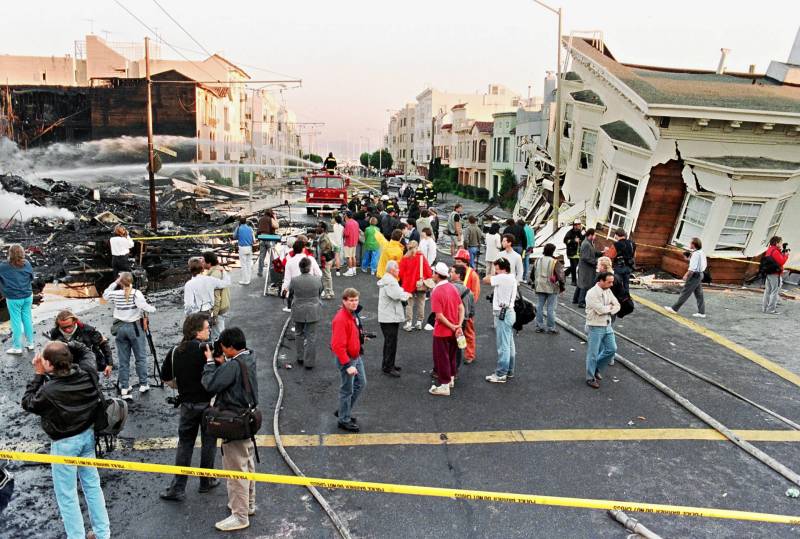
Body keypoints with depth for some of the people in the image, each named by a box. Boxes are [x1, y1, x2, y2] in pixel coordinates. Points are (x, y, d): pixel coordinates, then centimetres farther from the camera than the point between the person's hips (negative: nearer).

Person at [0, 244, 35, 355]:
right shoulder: (27, 264, -7)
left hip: (13, 299, -3)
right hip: (27, 296, 3)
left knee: (16, 322, 7)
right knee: (27, 319, 15)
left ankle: (17, 347, 16)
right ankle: (30, 343, 26)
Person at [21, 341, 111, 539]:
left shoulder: (48, 390, -27)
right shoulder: (85, 376, -10)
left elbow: (27, 403, -7)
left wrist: (38, 375, -9)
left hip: (64, 443, -6)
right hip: (87, 435, 6)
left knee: (67, 495, 10)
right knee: (92, 485, 18)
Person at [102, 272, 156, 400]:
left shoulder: (115, 294, -1)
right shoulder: (136, 293, -11)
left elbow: (105, 295, 20)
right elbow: (144, 307, -19)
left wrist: (115, 283, 16)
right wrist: (153, 309, 0)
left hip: (120, 328, 3)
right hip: (135, 327, -3)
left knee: (123, 360, 8)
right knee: (141, 357, 9)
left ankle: (124, 389, 10)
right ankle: (143, 384, 14)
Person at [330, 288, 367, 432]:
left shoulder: (353, 315, 4)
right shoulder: (341, 319, -25)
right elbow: (338, 345, -27)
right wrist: (348, 365, -26)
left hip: (356, 356, 9)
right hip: (346, 359, -9)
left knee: (361, 384, 18)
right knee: (347, 390, 4)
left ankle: (343, 411, 33)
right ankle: (344, 420, 22)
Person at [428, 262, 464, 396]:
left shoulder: (436, 292, -21)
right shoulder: (453, 287, 1)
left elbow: (439, 316, -24)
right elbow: (461, 308, 0)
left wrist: (453, 327, -16)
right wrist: (459, 326, -6)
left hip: (442, 331, -7)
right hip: (454, 331, 7)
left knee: (442, 358, 5)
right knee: (452, 355, 21)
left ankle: (444, 386, 13)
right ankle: (451, 379, 36)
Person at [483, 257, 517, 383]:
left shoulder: (502, 278, -18)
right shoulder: (512, 278, 13)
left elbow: (485, 279, -14)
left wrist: (493, 274, 3)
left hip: (502, 314, -10)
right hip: (508, 312, 10)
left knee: (503, 345, -5)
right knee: (509, 344, 16)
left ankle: (501, 374, -1)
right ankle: (509, 370, 25)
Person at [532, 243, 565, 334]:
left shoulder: (537, 261, 3)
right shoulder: (555, 262, -13)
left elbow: (532, 275, 10)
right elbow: (560, 276, -14)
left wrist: (534, 283, 23)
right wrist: (561, 285, 1)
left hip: (539, 288, 4)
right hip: (552, 288, -4)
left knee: (539, 307, 11)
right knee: (551, 308, 2)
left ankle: (539, 326, 15)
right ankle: (551, 328, 7)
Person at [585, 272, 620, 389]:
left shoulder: (608, 291, 5)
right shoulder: (592, 293, -20)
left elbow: (617, 306, 5)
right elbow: (600, 309, -26)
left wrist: (608, 310, -13)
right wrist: (609, 307, -7)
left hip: (607, 326, 8)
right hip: (595, 327, -8)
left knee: (612, 349, 13)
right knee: (593, 354, 2)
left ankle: (597, 368, 33)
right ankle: (590, 378, 16)